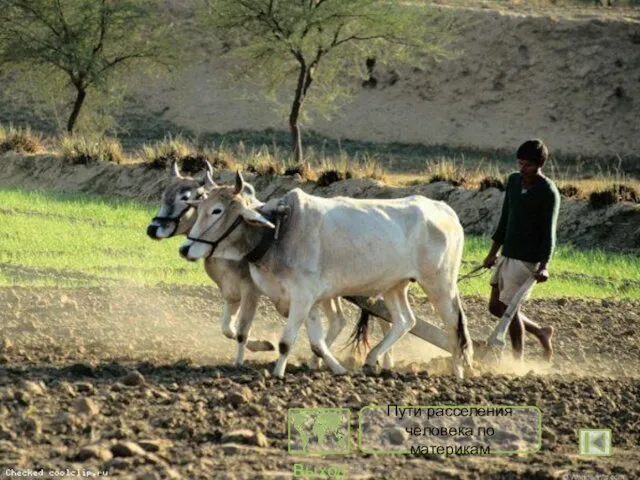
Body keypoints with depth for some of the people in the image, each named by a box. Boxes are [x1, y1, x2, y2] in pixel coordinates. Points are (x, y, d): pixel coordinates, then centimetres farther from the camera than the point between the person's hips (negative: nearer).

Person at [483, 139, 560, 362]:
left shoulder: (548, 192, -14)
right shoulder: (514, 181, 8)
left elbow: (548, 232, -17)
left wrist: (544, 266, -27)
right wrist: (493, 252, 19)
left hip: (528, 260, -8)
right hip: (507, 256, 8)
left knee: (509, 307, -6)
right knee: (495, 306, 11)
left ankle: (518, 360, 6)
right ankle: (540, 332, 26)